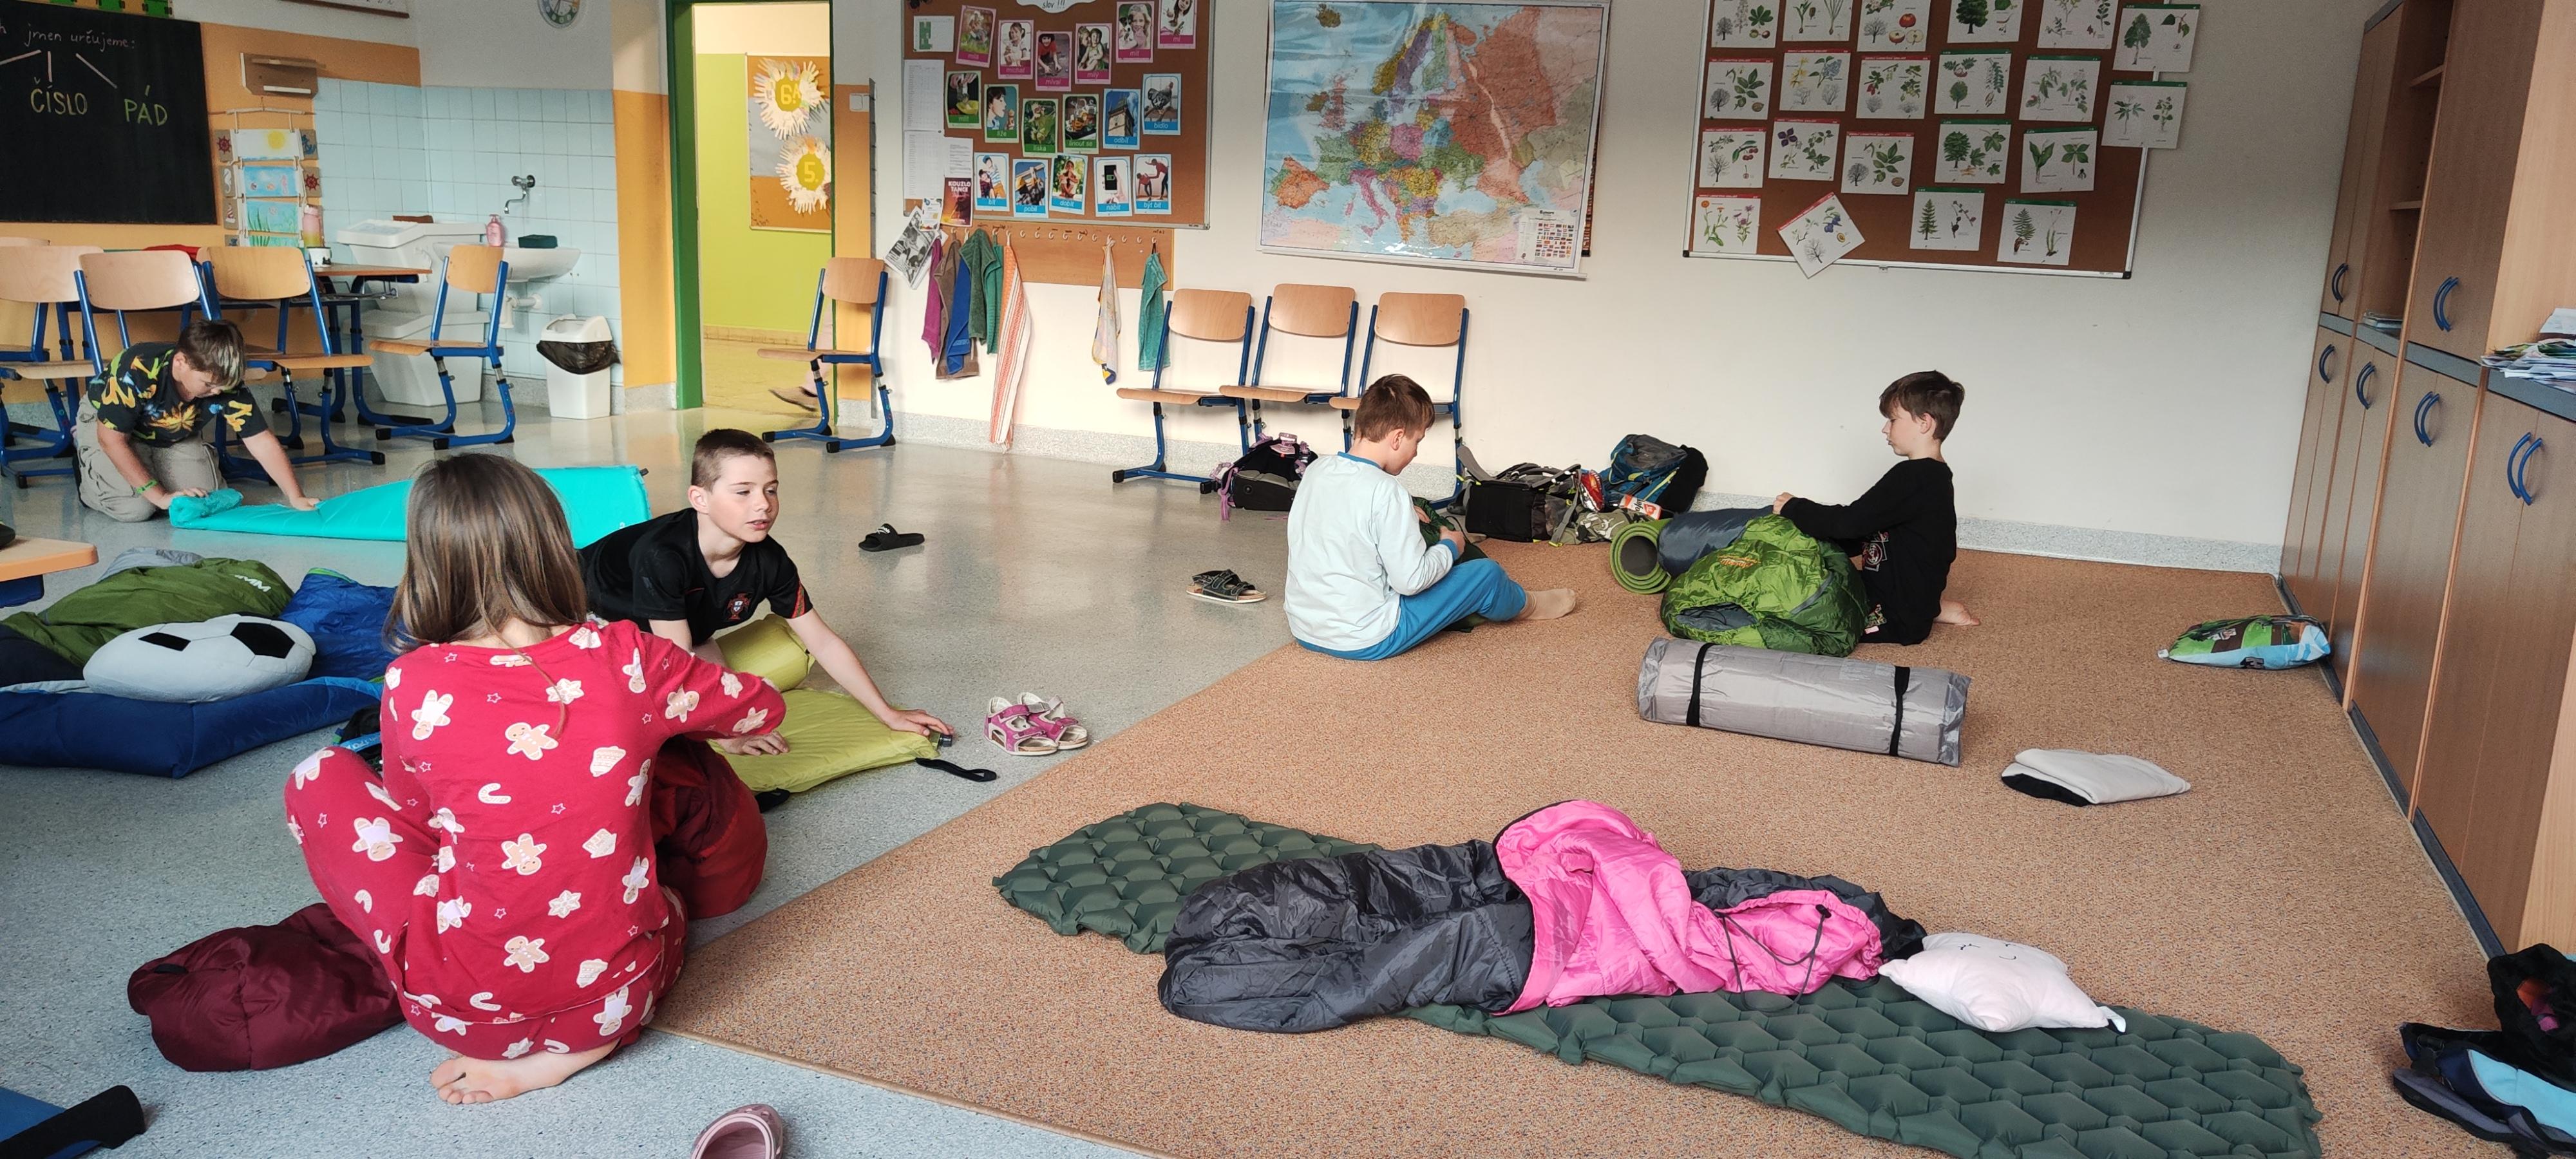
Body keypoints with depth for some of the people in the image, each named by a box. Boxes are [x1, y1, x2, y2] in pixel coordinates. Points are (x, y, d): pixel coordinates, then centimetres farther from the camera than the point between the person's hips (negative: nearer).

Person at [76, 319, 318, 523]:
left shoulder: (225, 383, -29)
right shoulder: (137, 371, -39)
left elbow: (261, 441, -25)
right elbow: (112, 438, -31)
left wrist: (296, 498, -34)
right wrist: (161, 497, -34)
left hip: (175, 438, 4)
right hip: (106, 420, -4)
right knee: (134, 508, -21)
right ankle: (87, 461, 11)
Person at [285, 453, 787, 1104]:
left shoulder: (414, 684, -10)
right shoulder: (626, 658, -8)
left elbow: (415, 813, 9)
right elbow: (762, 708, 10)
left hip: (464, 1005, 0)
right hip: (623, 993, 1)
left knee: (322, 778, 16)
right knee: (679, 765, 24)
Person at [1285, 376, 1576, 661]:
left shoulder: (1316, 470, -1)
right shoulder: (1387, 492, -24)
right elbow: (1411, 580, -20)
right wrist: (1449, 548, -3)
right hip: (1364, 643, -8)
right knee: (1487, 573, 6)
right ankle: (1524, 604, 38)